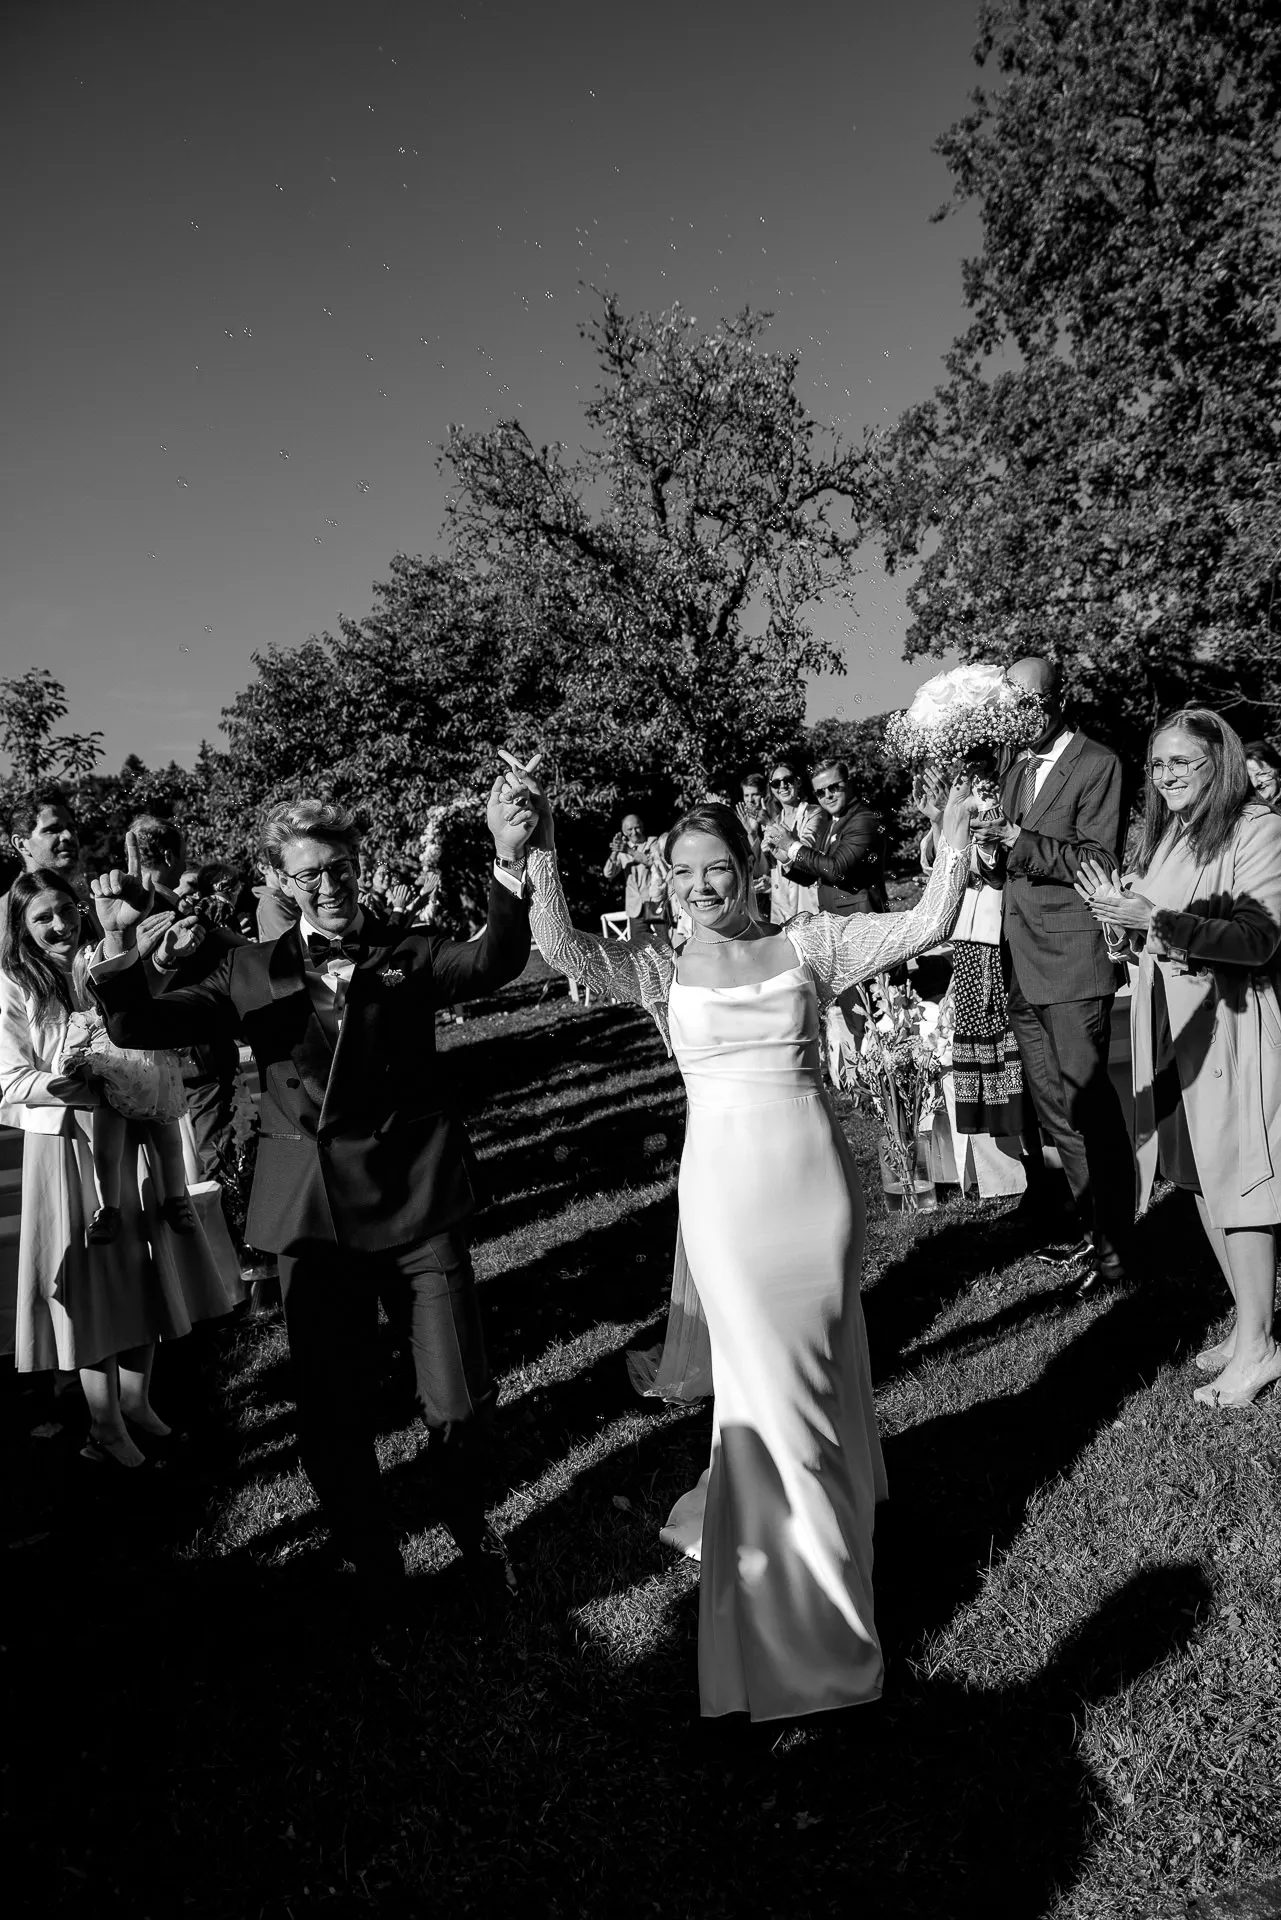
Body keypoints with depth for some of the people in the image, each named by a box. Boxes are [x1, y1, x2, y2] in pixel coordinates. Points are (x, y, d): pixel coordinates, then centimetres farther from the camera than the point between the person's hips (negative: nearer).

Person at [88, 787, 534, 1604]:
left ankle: (470, 1520, 36)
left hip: (418, 1203, -1)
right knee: (332, 1419, 10)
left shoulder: (408, 952, 4)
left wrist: (509, 864, -32)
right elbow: (143, 1026, 2)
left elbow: (493, 962, -16)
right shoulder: (254, 970, 8)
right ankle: (372, 1559, 37)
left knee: (461, 1404, 3)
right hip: (314, 1216, 2)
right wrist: (121, 939, -16)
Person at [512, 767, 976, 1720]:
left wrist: (956, 839, -19)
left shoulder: (809, 942, 1)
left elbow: (926, 926, -6)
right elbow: (563, 949, -14)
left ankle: (837, 1498, 48)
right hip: (724, 1188, -1)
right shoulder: (664, 971, 1)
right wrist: (541, 858, -24)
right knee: (768, 1381, 7)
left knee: (822, 1365, 17)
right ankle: (802, 1620, 27)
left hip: (815, 1178, 1)